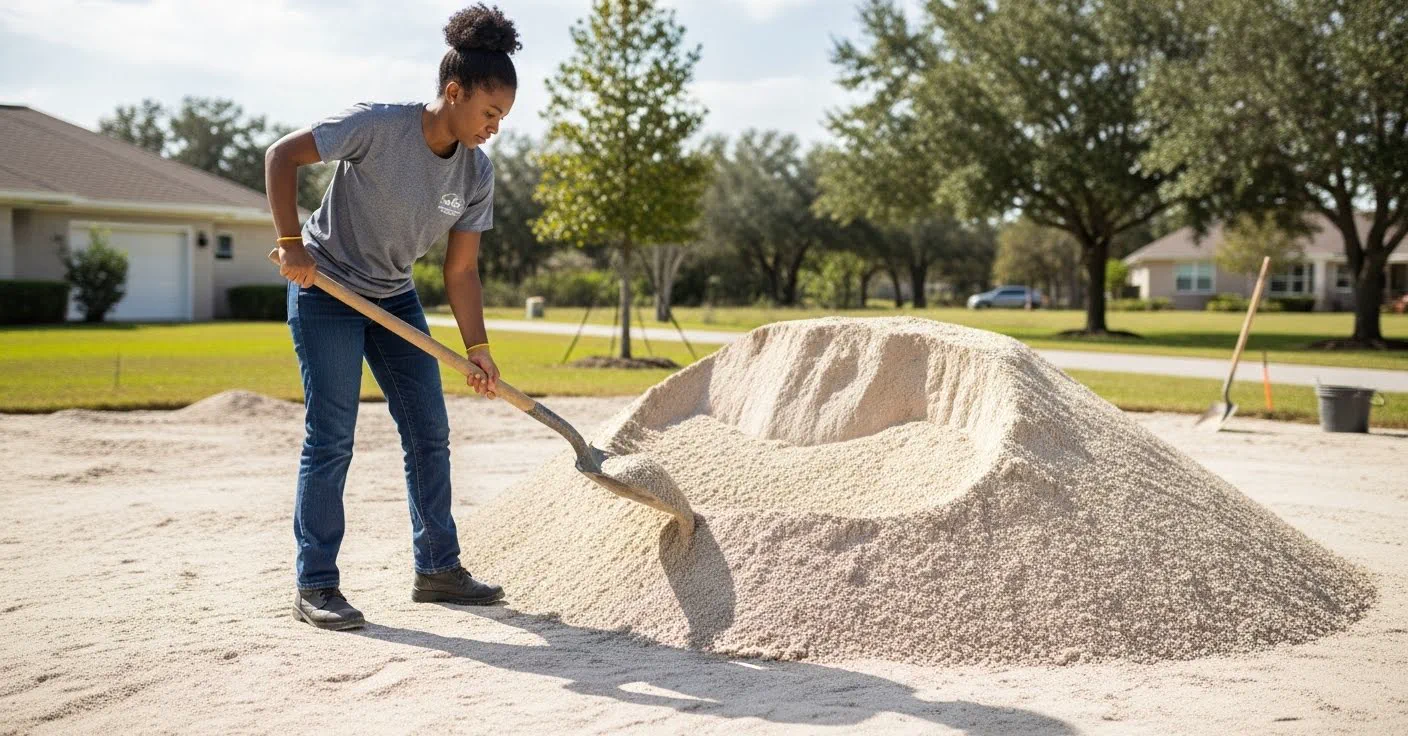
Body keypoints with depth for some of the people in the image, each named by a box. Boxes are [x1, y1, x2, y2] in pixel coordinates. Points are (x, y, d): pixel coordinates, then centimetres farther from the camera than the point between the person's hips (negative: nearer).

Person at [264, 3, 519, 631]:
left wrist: (478, 348, -7)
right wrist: (291, 243, -26)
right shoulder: (377, 126, -23)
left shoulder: (476, 174, -6)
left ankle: (437, 569, 17)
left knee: (429, 433, 5)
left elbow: (461, 269, -2)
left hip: (394, 298, 7)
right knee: (330, 438, -7)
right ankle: (314, 586, 4)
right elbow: (281, 156, -20)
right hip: (326, 291, -6)